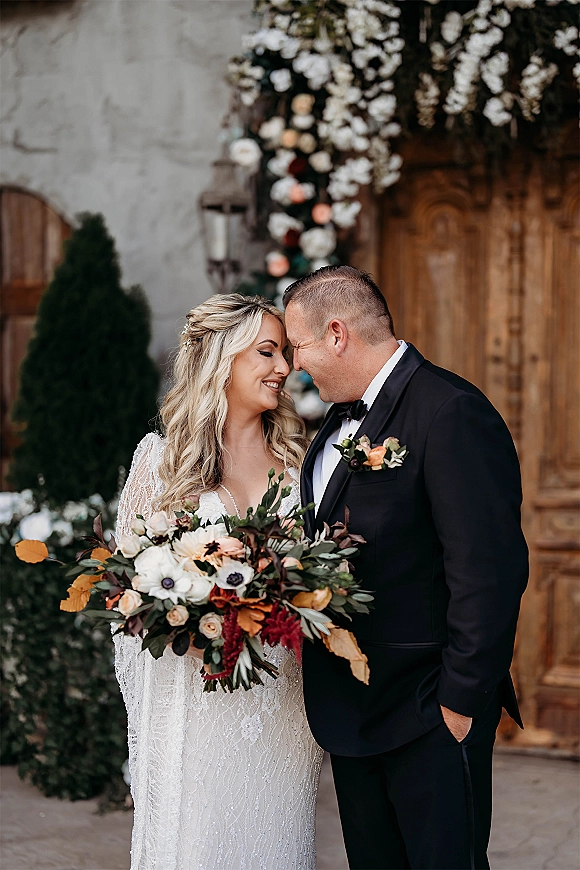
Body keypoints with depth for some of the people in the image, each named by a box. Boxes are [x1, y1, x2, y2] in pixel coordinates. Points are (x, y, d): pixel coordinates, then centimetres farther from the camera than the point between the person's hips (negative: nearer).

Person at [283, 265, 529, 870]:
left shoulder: (452, 413, -18)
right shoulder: (343, 417, 12)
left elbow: (488, 572, -22)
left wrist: (461, 701, -19)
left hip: (430, 714, -9)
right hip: (351, 708, 9)